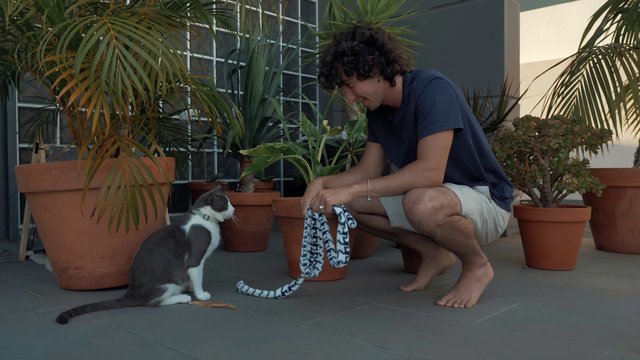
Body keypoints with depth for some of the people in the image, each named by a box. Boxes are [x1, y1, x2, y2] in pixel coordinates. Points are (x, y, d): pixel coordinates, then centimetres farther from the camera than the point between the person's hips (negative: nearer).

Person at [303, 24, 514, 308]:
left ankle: (477, 265, -7)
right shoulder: (378, 110, 2)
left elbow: (430, 171, -34)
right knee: (351, 203, -4)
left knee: (421, 203, -39)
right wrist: (323, 183, -15)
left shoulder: (432, 89, -23)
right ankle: (435, 254, 9)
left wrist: (352, 190, -33)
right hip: (433, 194, 8)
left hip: (485, 200, -7)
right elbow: (367, 171, 3)